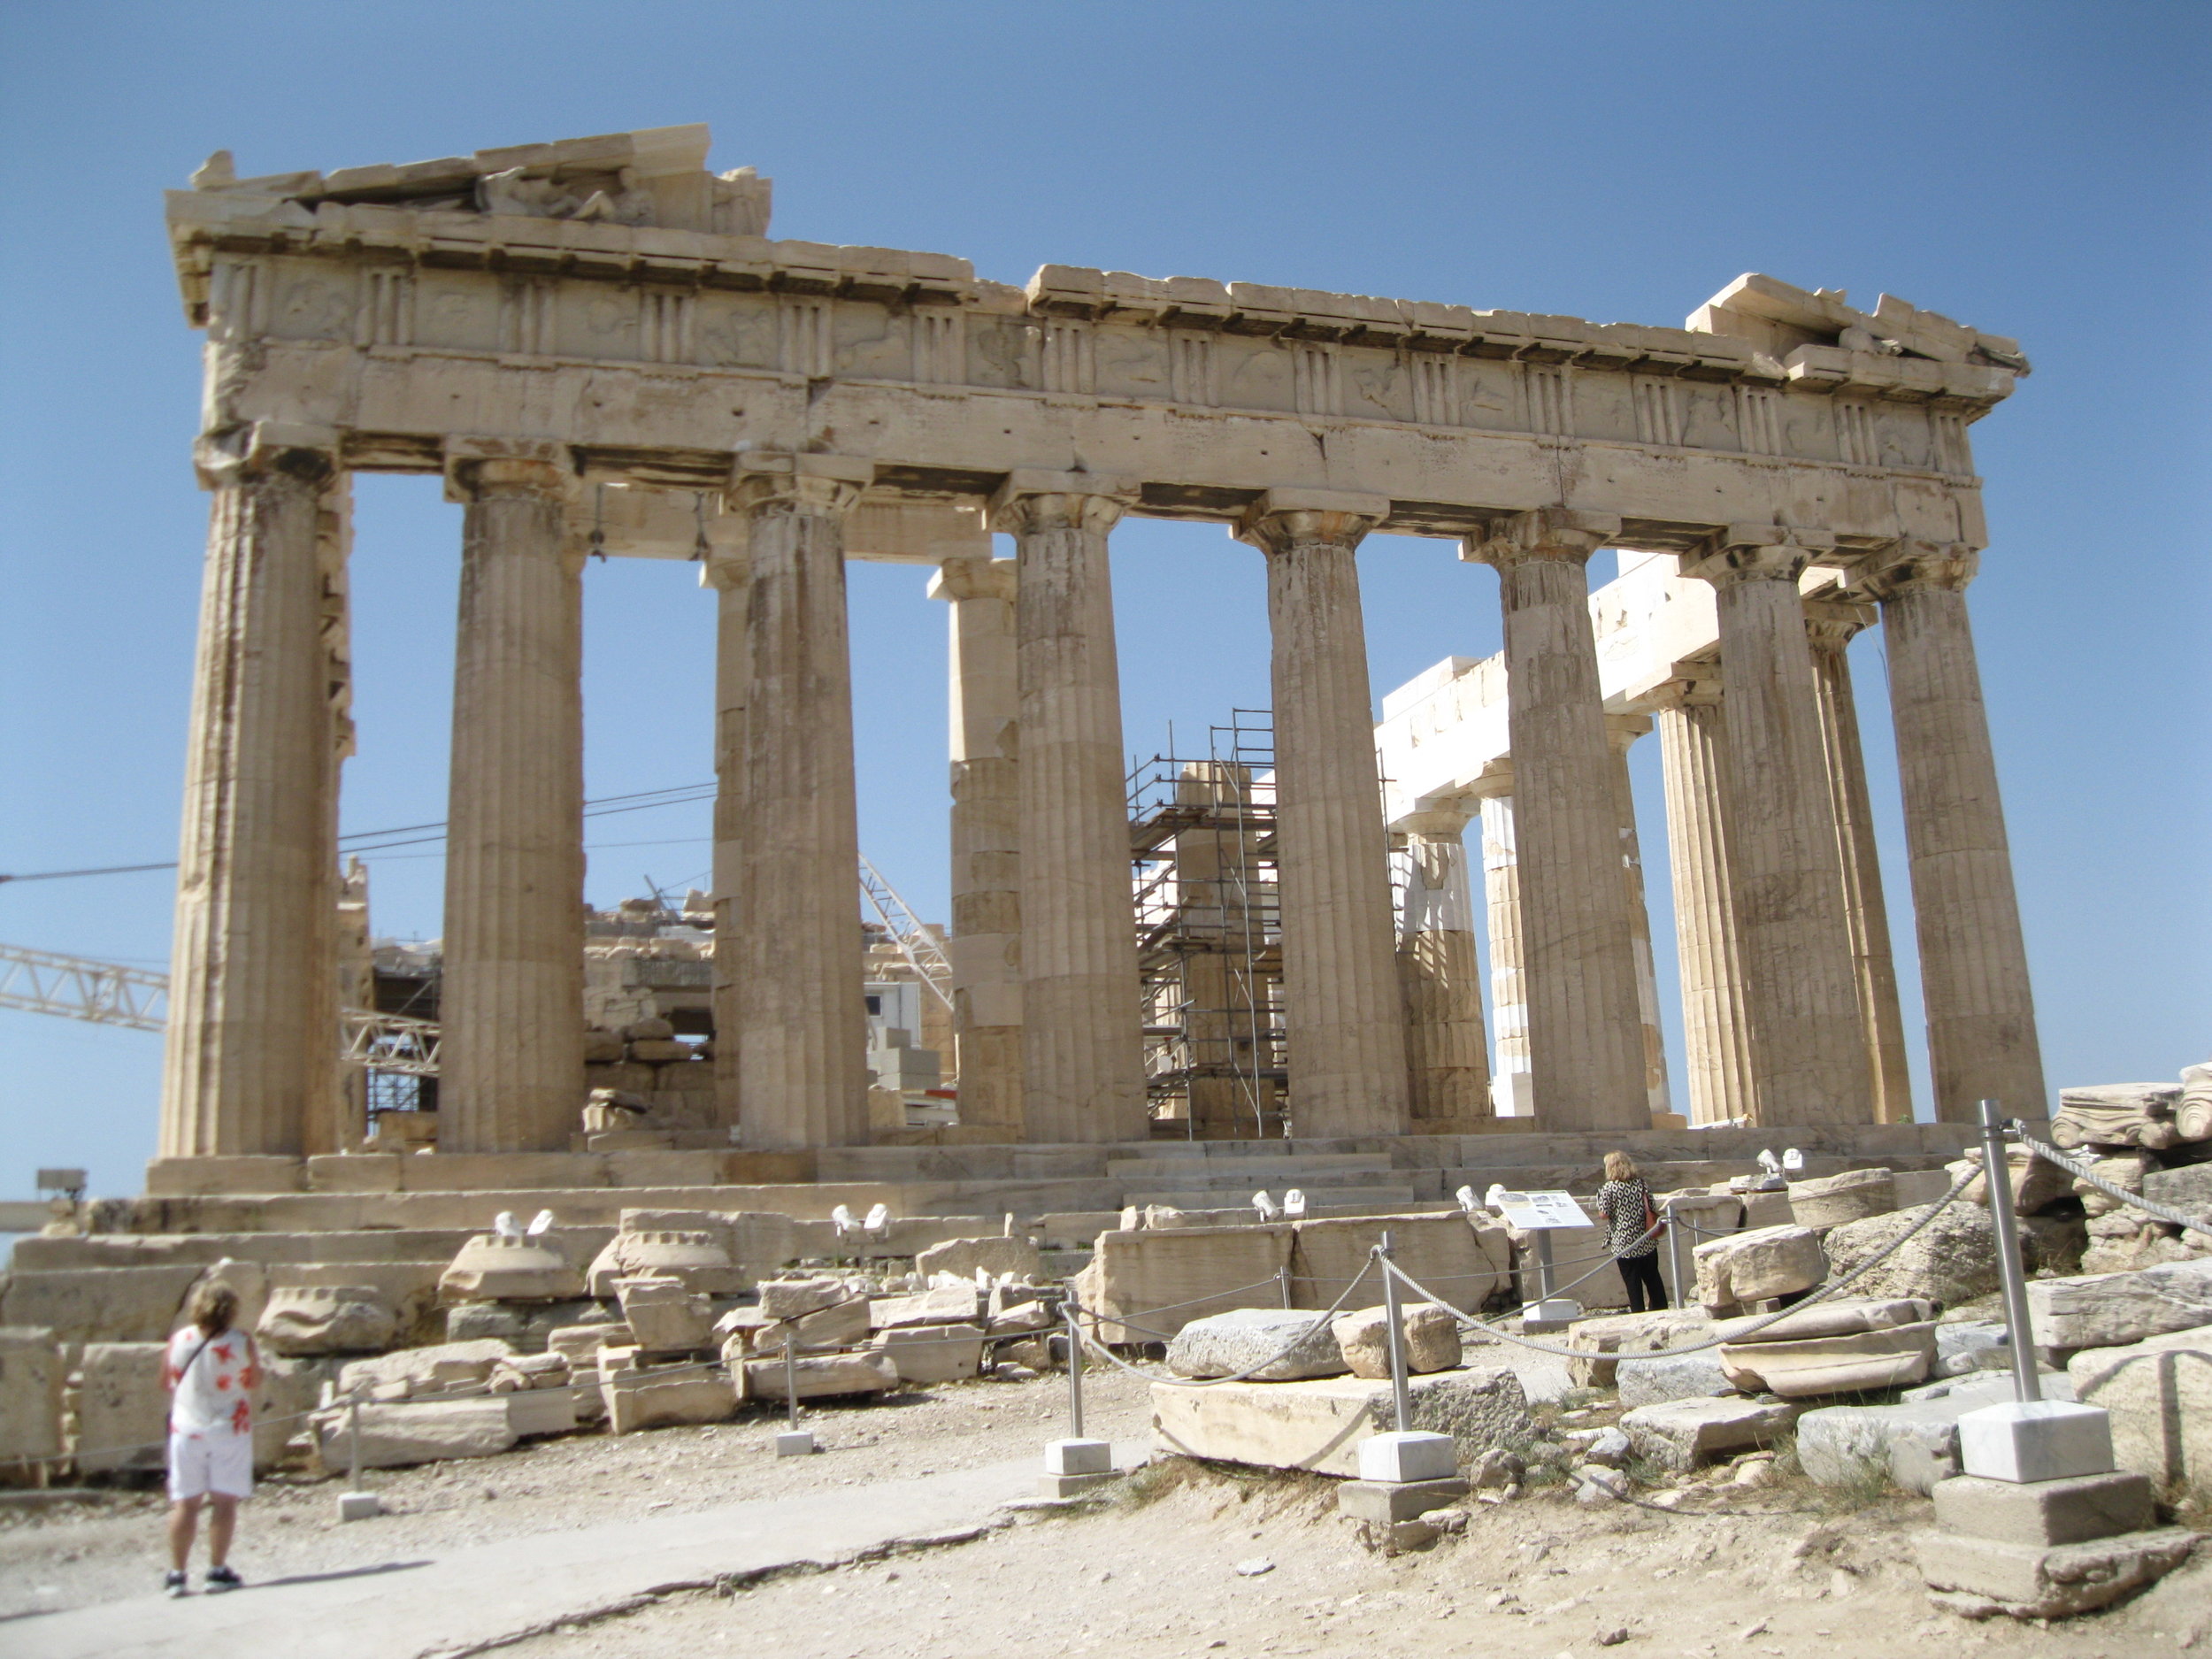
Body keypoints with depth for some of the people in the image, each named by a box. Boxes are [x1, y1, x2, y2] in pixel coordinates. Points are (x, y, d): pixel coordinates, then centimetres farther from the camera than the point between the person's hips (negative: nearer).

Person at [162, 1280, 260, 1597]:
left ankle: (177, 1573, 8)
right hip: (229, 1428, -2)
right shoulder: (242, 1343, -8)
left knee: (185, 1502, 7)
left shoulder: (178, 1341, -3)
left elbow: (166, 1382, 9)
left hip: (186, 1427, 2)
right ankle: (217, 1571, 3)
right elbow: (255, 1381, 3)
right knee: (225, 1500, 3)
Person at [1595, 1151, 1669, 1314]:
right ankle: (1661, 1311, 25)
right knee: (1653, 1278, 17)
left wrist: (1600, 1198, 4)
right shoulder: (1641, 1184, 1)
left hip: (1624, 1244, -4)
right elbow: (1653, 1209, 3)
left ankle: (1638, 1313, 5)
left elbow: (1604, 1213, -13)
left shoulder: (1609, 1188, -11)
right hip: (1647, 1243, 4)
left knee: (1633, 1282, 4)